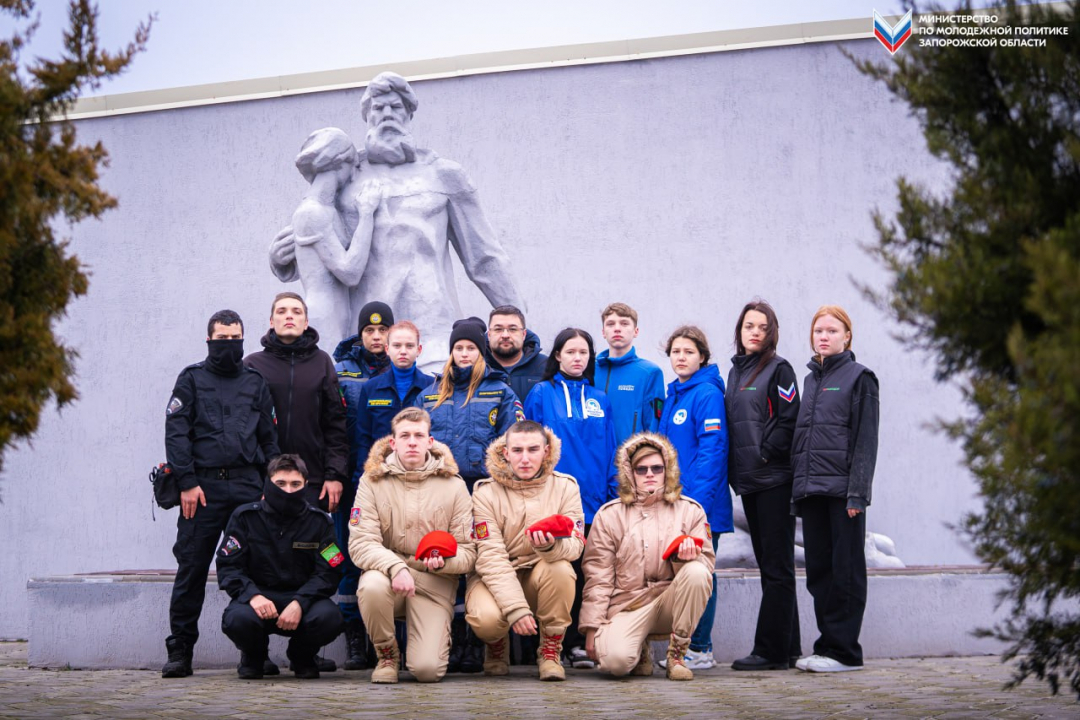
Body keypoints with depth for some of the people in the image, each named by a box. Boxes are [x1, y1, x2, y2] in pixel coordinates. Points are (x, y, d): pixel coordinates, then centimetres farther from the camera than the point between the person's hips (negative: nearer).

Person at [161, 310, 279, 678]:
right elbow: (176, 433, 0)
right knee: (191, 569, -2)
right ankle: (180, 651, 4)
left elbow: (269, 438, 16)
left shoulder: (255, 383, 16)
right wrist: (187, 482, -10)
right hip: (203, 488, -2)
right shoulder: (191, 379, 8)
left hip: (248, 487, 2)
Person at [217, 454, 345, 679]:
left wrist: (299, 603, -23)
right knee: (238, 619, -35)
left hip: (302, 598, 1)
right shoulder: (245, 517, -1)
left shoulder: (319, 521, 0)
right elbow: (228, 566, -5)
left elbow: (327, 572, -5)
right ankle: (253, 656, 6)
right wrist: (252, 595, -24)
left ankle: (302, 657, 7)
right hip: (258, 596, -1)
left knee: (329, 617, -32)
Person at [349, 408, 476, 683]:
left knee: (428, 669, -18)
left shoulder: (453, 485, 3)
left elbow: (468, 552, 1)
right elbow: (361, 543, -9)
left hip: (435, 581, 0)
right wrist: (395, 567, -28)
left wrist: (444, 561, -23)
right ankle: (387, 655, -6)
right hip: (386, 571, 0)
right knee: (372, 586, -38)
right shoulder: (372, 482, 1)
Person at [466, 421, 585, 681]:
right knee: (486, 618, -33)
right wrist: (516, 608, -29)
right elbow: (491, 556, -17)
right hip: (495, 579, -1)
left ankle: (550, 652, -10)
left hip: (540, 578, 1)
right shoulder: (486, 492, -9)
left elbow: (575, 546, -14)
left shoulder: (565, 486, -3)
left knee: (561, 569, -32)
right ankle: (497, 649, 8)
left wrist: (551, 545, -40)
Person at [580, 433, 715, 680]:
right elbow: (597, 575, 4)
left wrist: (687, 557, -18)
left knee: (697, 572, -31)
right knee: (614, 660, -32)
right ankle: (640, 651, 9)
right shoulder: (609, 514, 7)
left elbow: (707, 563, 6)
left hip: (671, 602, 2)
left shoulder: (690, 510, 10)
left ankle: (677, 654, -13)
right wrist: (592, 627, -4)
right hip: (627, 605, -1)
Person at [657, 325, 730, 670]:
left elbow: (712, 451, -17)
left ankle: (700, 649, 4)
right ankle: (692, 645, 19)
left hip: (700, 504, -8)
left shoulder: (707, 394, -11)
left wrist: (698, 501, -22)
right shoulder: (673, 395, 15)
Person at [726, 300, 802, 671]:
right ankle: (788, 646, 18)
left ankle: (771, 650, -3)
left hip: (774, 480, -8)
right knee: (768, 564, 11)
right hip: (748, 481, 8)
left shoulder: (778, 369, -5)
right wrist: (734, 467, 11)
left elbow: (789, 420, -13)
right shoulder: (735, 371, 17)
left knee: (777, 566, -5)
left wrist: (764, 454, -12)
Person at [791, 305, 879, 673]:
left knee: (846, 569, -2)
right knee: (818, 569, 8)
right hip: (811, 489, 7)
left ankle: (844, 650, 2)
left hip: (842, 489, -7)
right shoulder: (810, 380, 18)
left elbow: (866, 439, -8)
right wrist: (798, 488, 13)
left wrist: (858, 491, -15)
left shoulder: (859, 378, -2)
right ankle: (826, 644, 16)